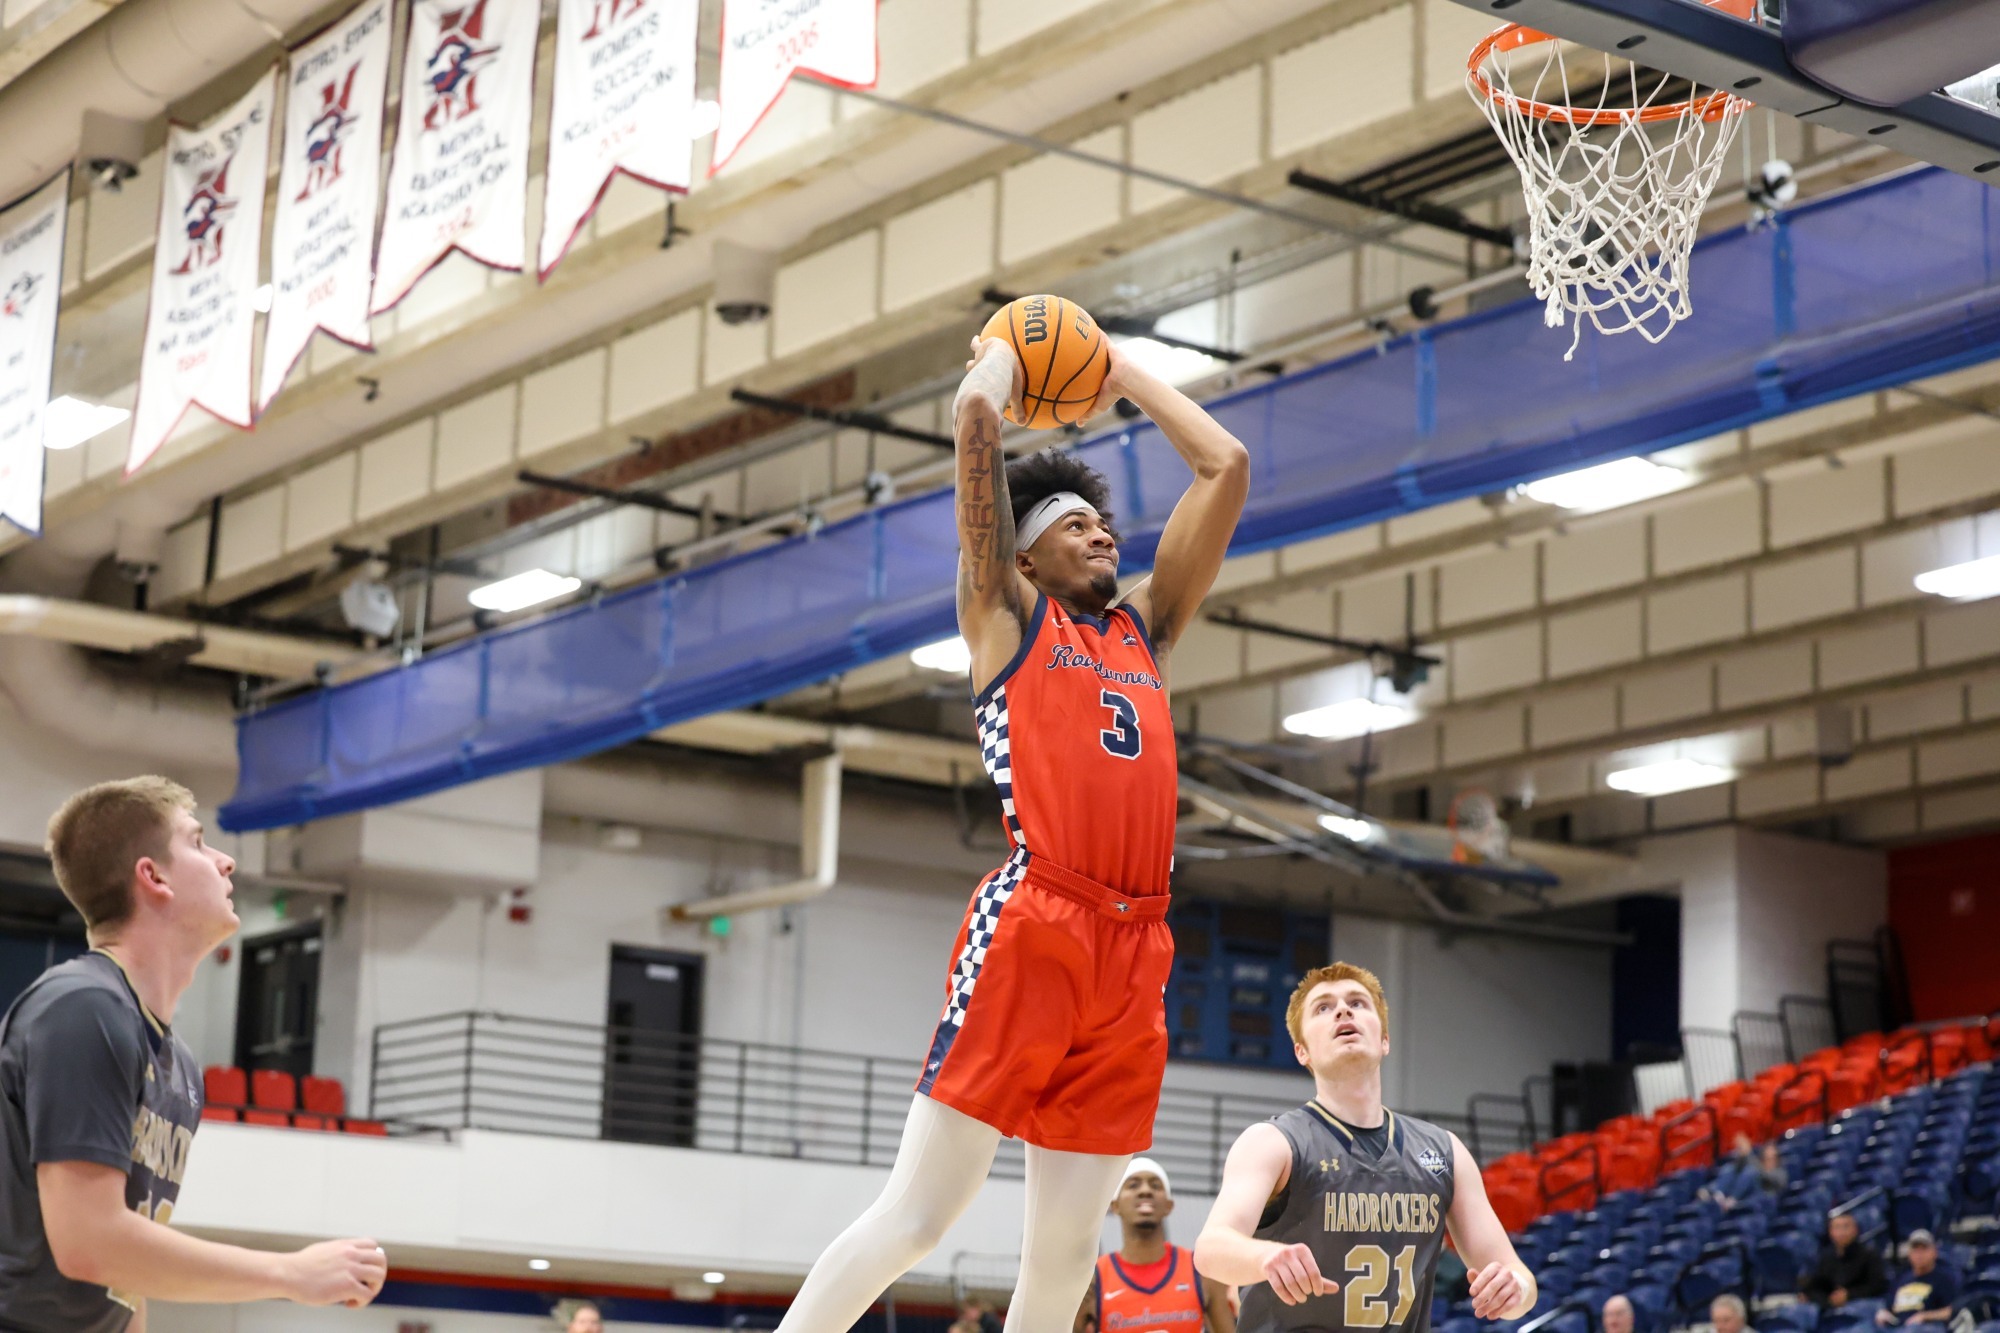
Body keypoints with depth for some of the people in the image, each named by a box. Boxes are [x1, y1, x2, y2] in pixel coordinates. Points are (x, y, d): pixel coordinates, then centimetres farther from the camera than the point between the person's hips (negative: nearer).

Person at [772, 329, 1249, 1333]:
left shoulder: (1145, 626, 25)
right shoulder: (1008, 612, 11)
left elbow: (1226, 467, 26)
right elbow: (976, 416, 2)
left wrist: (1124, 376, 32)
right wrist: (1001, 356, 22)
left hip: (1135, 952, 6)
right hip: (1031, 928, -6)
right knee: (917, 1215, -9)